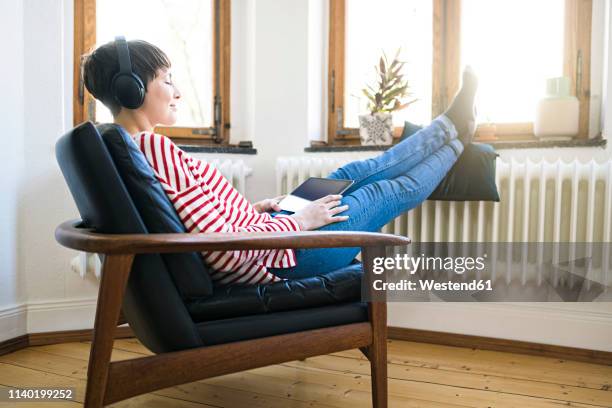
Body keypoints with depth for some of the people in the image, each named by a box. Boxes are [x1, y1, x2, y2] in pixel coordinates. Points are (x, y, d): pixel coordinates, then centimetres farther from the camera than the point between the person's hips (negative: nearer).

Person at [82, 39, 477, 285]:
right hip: (282, 258, -9)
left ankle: (449, 126, 38)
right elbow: (224, 251, -32)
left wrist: (250, 210, 7)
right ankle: (454, 135, 36)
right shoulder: (156, 147, -29)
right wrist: (299, 220, -18)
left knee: (355, 172, 19)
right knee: (387, 191, 10)